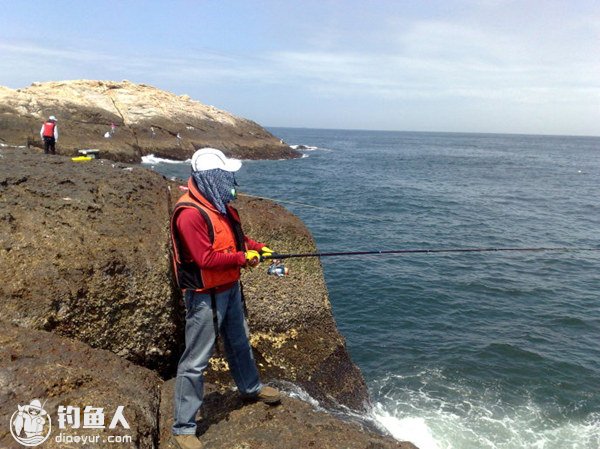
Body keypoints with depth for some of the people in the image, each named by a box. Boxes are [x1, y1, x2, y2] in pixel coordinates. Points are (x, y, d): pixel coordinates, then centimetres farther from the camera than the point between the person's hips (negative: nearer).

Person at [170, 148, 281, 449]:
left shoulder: (219, 204, 5)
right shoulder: (190, 213, -25)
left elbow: (235, 235, 18)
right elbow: (206, 258, -28)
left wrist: (259, 247, 5)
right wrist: (243, 258, -19)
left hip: (229, 288, 10)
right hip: (205, 296, -9)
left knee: (239, 341, 27)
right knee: (196, 361, 0)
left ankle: (250, 387, 50)